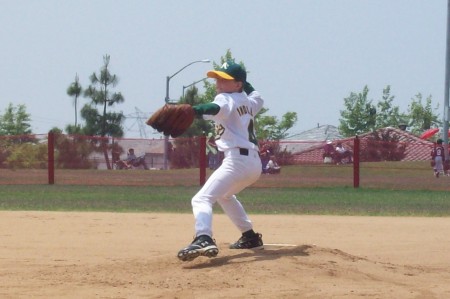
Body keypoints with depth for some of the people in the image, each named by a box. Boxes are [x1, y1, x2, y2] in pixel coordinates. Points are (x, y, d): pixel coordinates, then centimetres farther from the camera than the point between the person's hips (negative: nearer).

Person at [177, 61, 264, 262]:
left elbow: (216, 109, -32)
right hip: (254, 162, 10)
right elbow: (258, 100, 45)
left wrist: (194, 111, -49)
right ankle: (250, 237, 38)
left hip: (237, 160, -10)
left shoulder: (227, 99, -5)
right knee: (224, 195, 37)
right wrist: (246, 84, 56)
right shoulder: (248, 102, 18)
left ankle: (204, 240, -48)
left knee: (202, 199, -22)